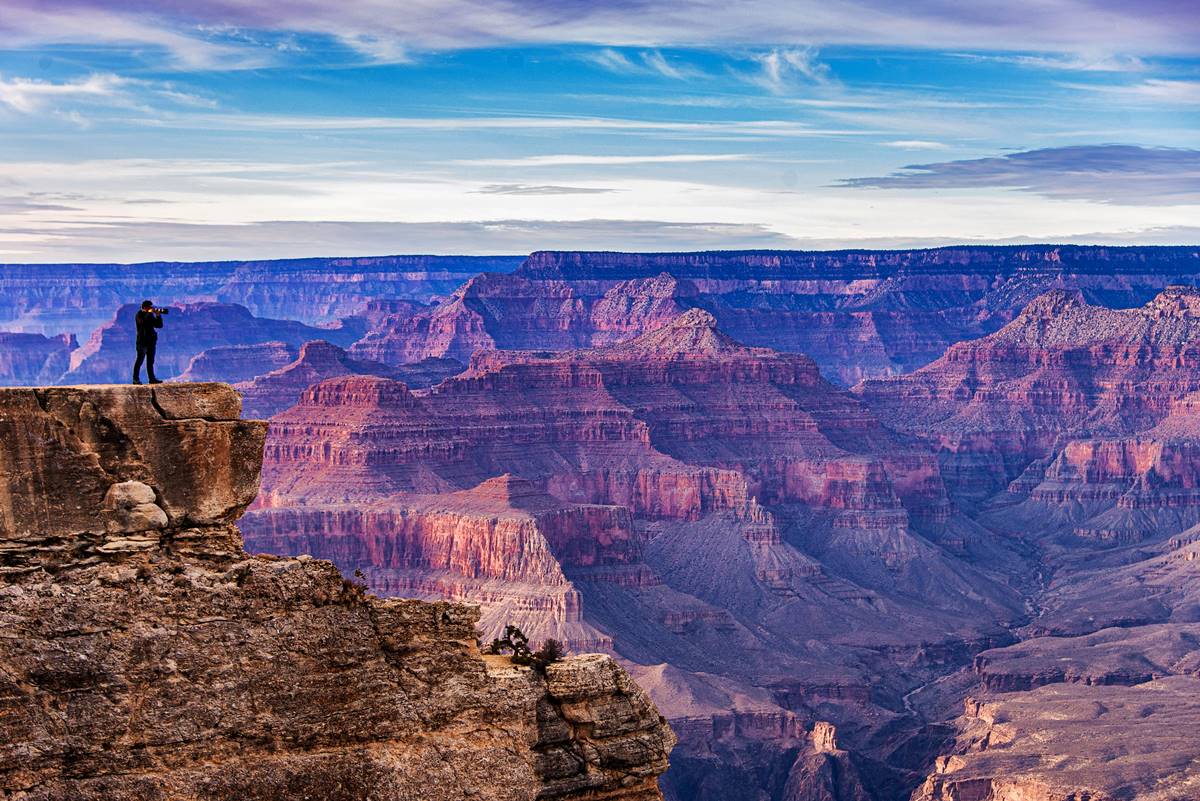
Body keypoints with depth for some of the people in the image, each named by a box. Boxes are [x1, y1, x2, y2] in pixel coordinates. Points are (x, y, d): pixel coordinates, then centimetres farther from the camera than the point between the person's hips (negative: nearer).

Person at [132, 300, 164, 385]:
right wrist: (149, 313, -19)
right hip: (143, 342, -7)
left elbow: (159, 325, 12)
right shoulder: (140, 315, -3)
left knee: (150, 362, 9)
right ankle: (136, 379, -6)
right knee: (140, 361, -7)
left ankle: (152, 378, 12)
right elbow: (142, 322, -25)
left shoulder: (151, 315, 16)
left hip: (151, 342, 7)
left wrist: (158, 316, -1)